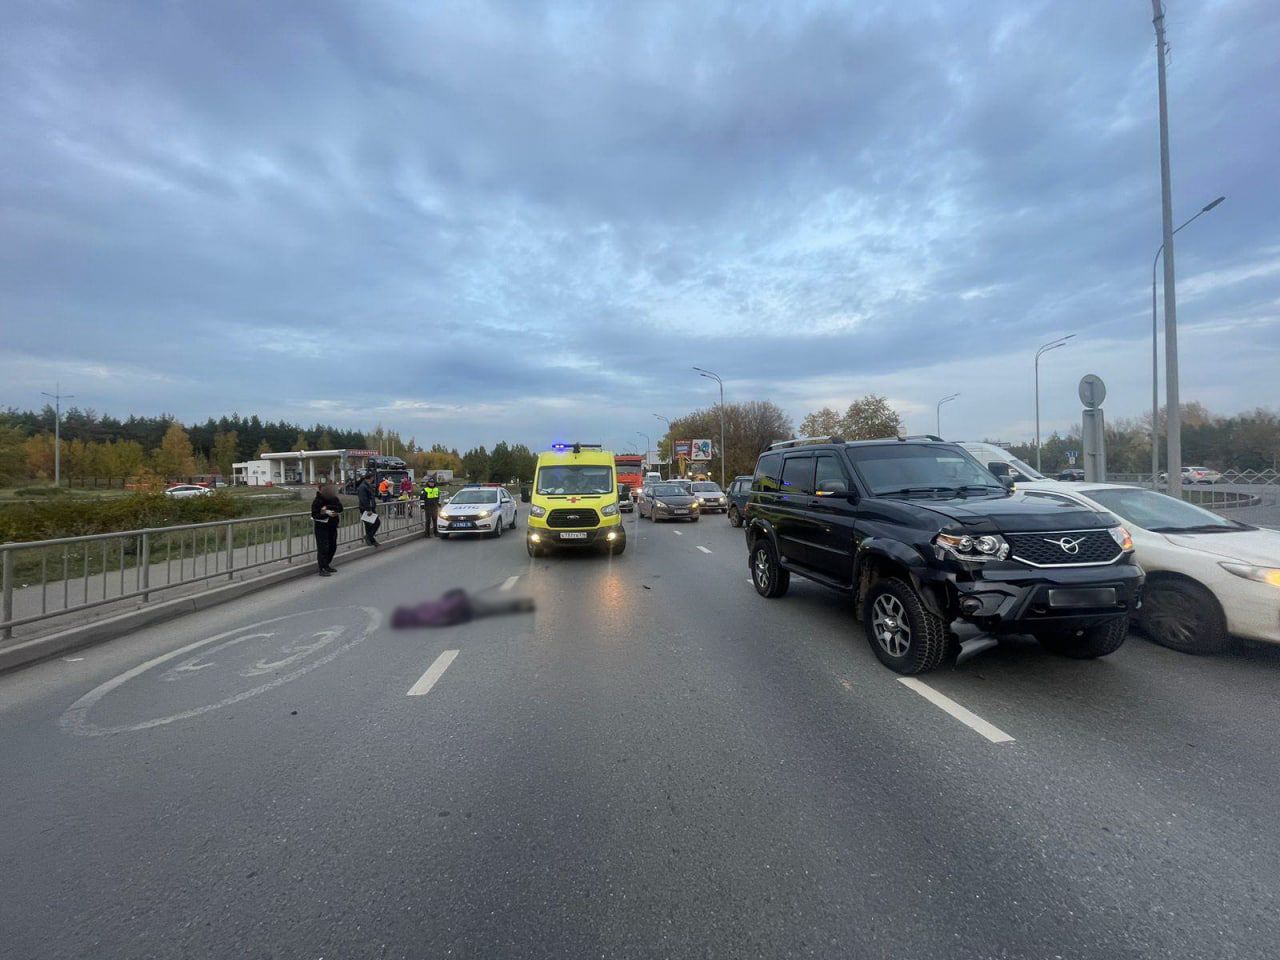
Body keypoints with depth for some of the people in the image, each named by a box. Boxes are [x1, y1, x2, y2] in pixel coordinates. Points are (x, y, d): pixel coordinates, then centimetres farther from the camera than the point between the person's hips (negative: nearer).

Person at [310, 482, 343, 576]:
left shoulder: (334, 499, 4)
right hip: (321, 527, -6)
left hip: (333, 527, 6)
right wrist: (327, 514, -25)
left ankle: (326, 565, 28)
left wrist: (328, 508, -22)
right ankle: (322, 569, -5)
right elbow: (314, 515, -14)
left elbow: (340, 508, -11)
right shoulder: (317, 501, -9)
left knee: (332, 547, 12)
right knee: (323, 548, -9)